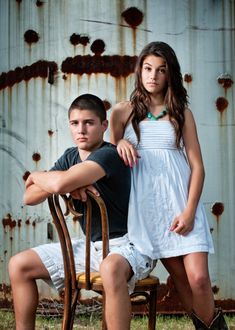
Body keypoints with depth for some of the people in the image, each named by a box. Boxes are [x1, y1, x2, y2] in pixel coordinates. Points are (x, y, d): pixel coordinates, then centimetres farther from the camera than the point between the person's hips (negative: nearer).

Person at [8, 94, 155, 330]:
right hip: (91, 246, 8)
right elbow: (29, 197, 1)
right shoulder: (71, 156, 6)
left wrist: (36, 176, -9)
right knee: (19, 264, 3)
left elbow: (60, 183, -33)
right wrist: (67, 183, -17)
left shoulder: (109, 155, -18)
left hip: (126, 243, -8)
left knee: (112, 269, -43)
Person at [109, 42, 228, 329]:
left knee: (198, 278, -10)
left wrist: (189, 211, -8)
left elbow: (197, 166, 3)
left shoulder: (181, 113, 8)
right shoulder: (123, 112, 8)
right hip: (146, 206, 0)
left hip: (180, 202, 0)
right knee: (180, 278, 1)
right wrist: (120, 143, -6)